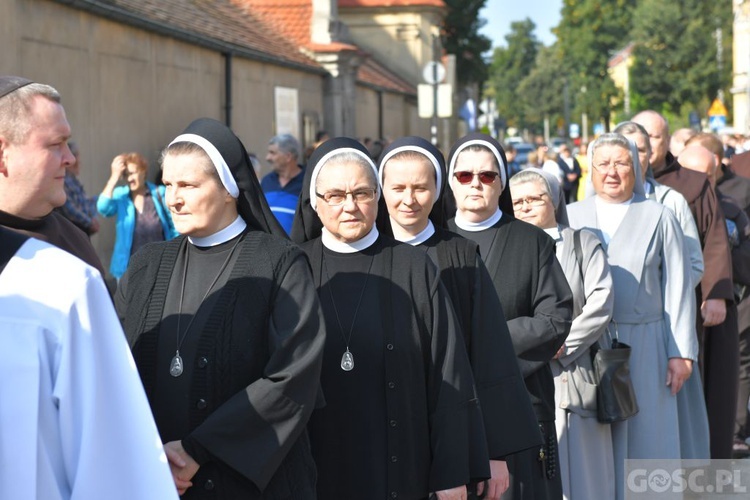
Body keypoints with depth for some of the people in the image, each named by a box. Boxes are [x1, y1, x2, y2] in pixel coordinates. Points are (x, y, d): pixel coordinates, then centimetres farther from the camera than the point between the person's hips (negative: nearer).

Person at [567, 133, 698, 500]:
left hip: (645, 348, -1)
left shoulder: (658, 217, 5)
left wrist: (682, 353, -2)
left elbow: (678, 288, 3)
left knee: (646, 440, 3)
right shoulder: (572, 217, 9)